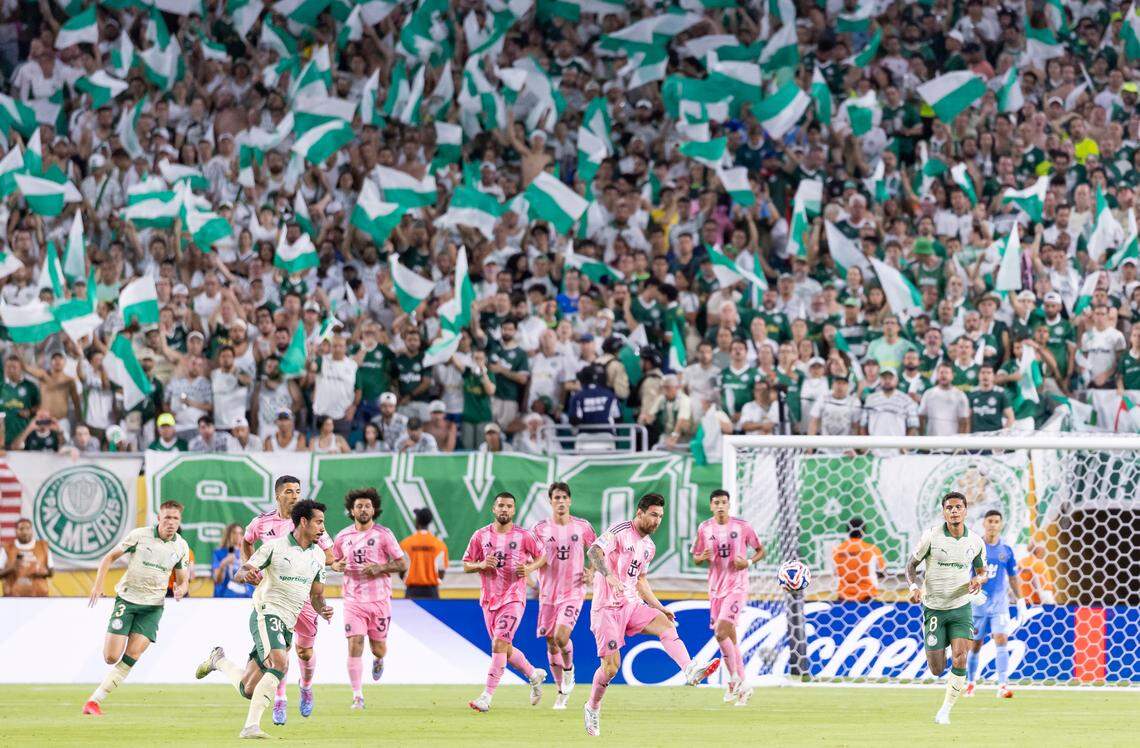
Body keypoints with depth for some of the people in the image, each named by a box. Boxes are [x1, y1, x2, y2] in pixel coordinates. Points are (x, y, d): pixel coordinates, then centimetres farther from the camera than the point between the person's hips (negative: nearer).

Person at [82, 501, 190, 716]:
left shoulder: (181, 547, 3)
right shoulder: (139, 535, -7)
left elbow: (183, 580, 11)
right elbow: (110, 557, 1)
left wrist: (181, 589, -14)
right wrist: (98, 584, -11)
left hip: (153, 606, 2)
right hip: (127, 599, -2)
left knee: (133, 655, -15)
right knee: (111, 657, -12)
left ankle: (95, 699, -9)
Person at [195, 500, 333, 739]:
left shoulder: (318, 555, 12)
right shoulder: (274, 546, -5)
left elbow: (316, 596, 20)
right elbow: (240, 573, -4)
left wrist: (322, 610, -3)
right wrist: (247, 574, -28)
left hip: (287, 625, 6)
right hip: (266, 613, -6)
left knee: (247, 689, 5)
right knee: (279, 663, -32)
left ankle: (218, 660, 35)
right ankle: (251, 726, -30)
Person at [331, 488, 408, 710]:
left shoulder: (383, 534, -3)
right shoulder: (343, 537, 5)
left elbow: (402, 564, -2)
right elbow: (334, 561, 19)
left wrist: (379, 568, -17)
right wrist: (338, 565, -5)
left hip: (379, 600, -1)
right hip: (353, 601, 1)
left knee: (378, 648, 7)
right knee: (354, 646, -12)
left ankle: (379, 659, 46)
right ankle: (357, 696, -6)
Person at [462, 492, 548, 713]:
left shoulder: (523, 536, -2)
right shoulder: (481, 535, 4)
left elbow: (541, 557, 11)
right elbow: (466, 564, 9)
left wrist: (529, 568, -9)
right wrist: (481, 565, -12)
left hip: (513, 597, -4)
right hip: (489, 599, 4)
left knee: (499, 644, -17)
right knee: (503, 647, 11)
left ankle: (487, 696, -18)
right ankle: (534, 674, 35)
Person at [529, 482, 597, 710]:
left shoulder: (582, 527, 1)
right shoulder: (540, 528, 0)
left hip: (573, 591, -2)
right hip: (548, 591, 2)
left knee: (561, 636, -21)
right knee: (551, 643, 5)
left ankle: (569, 669, 11)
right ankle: (562, 691, 20)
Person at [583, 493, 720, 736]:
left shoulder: (649, 546, 15)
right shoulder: (620, 532, -10)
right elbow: (594, 551, -27)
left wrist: (658, 606, 17)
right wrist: (609, 575, -43)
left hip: (632, 604, 7)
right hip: (607, 607, -7)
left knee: (666, 625, -21)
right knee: (610, 666, -9)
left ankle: (690, 671, -40)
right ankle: (592, 708, 14)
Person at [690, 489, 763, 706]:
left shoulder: (742, 526, -4)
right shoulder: (704, 528, 4)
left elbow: (760, 550, 6)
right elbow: (695, 558, 12)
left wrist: (749, 562, -14)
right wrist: (703, 557, -11)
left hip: (737, 586, -4)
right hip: (716, 587, 4)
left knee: (721, 632, -19)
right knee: (729, 637, 7)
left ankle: (734, 680, -6)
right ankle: (741, 685, 16)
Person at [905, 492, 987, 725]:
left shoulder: (976, 542, -1)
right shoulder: (931, 536, -9)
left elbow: (982, 572, 14)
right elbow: (912, 564, 1)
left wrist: (979, 579, -11)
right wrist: (914, 586, -18)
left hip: (961, 607, 1)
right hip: (934, 608, -1)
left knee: (959, 659, -19)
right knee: (937, 671, -2)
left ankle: (945, 710, -3)